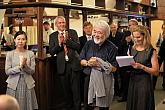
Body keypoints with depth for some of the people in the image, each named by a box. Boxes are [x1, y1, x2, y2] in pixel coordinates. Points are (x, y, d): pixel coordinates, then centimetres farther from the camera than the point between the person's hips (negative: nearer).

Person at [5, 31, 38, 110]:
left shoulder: (30, 54, 3)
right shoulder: (10, 54, 1)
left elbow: (32, 71, -1)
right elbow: (7, 71, -5)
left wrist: (25, 65, -19)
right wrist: (19, 67, -17)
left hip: (27, 85, 1)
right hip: (14, 85, -1)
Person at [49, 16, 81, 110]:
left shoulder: (72, 32, 4)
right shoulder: (53, 36, 6)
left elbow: (78, 46, -6)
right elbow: (51, 52, -1)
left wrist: (67, 40, -16)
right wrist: (59, 43, -15)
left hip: (74, 64, -1)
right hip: (62, 66, 2)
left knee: (76, 89, 0)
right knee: (65, 90, 12)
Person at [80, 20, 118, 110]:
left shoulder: (111, 48, -8)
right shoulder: (88, 44, 5)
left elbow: (114, 68, -12)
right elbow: (81, 61, 8)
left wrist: (99, 64, -20)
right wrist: (88, 63, -12)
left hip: (104, 81, -3)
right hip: (89, 79, 3)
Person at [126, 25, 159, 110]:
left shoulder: (151, 51, -7)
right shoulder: (131, 50, 8)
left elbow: (155, 71, -11)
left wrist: (141, 67, -21)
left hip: (145, 83, -5)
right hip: (132, 82, 5)